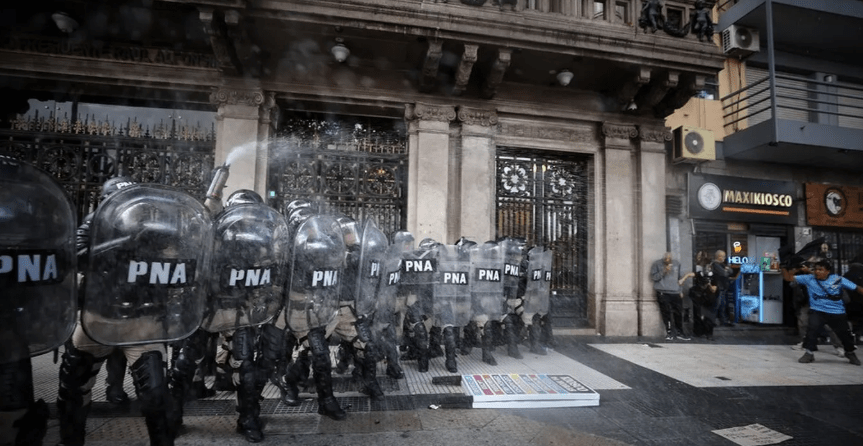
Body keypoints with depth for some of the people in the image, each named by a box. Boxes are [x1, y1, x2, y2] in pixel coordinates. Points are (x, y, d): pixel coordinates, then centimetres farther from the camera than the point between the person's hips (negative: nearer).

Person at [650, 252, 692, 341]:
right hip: (663, 293, -4)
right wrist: (664, 271, -17)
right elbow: (653, 277, -9)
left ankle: (679, 333, 18)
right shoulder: (656, 264, 0)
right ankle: (670, 332, 1)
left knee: (678, 313, 6)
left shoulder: (677, 264, 14)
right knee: (667, 313, -7)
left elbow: (680, 277, 23)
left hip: (676, 293, 4)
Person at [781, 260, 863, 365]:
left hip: (837, 313, 1)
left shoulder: (838, 280, -8)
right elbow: (788, 277, -11)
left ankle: (850, 353, 43)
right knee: (812, 328, -22)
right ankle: (809, 353, -7)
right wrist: (784, 268, -29)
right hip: (817, 311, -1)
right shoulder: (809, 279, -8)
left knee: (844, 333, 13)